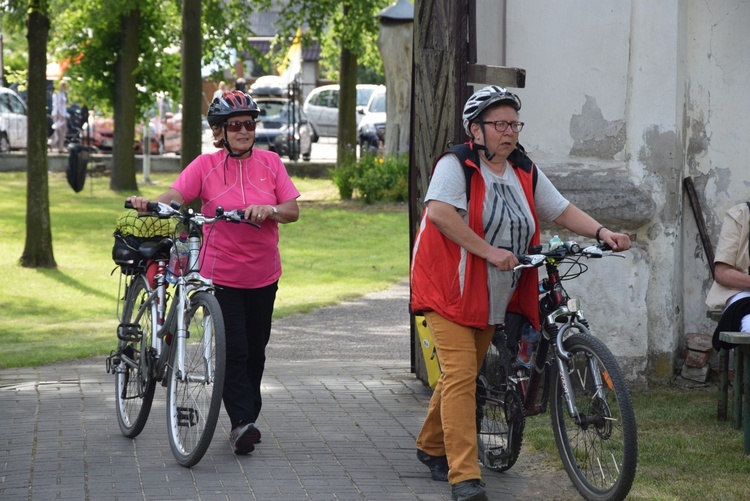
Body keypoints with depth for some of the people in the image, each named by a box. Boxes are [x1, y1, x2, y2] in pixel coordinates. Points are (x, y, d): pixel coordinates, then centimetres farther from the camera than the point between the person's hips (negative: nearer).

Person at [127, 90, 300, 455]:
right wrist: (148, 204, -35)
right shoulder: (206, 166, -3)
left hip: (263, 274, 3)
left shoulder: (270, 163, 3)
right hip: (221, 273, -3)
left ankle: (250, 418, 23)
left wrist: (269, 210, -20)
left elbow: (293, 211, 1)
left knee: (255, 350, 10)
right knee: (232, 350, -9)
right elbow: (175, 196, -15)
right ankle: (241, 423, -6)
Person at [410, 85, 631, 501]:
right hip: (447, 290, -7)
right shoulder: (457, 165, -12)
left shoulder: (524, 172, 10)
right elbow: (439, 212, -26)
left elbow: (561, 210, 13)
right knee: (461, 375, -16)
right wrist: (489, 251, -28)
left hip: (492, 296, 7)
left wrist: (601, 233, -4)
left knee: (464, 374, 16)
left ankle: (431, 447, 38)